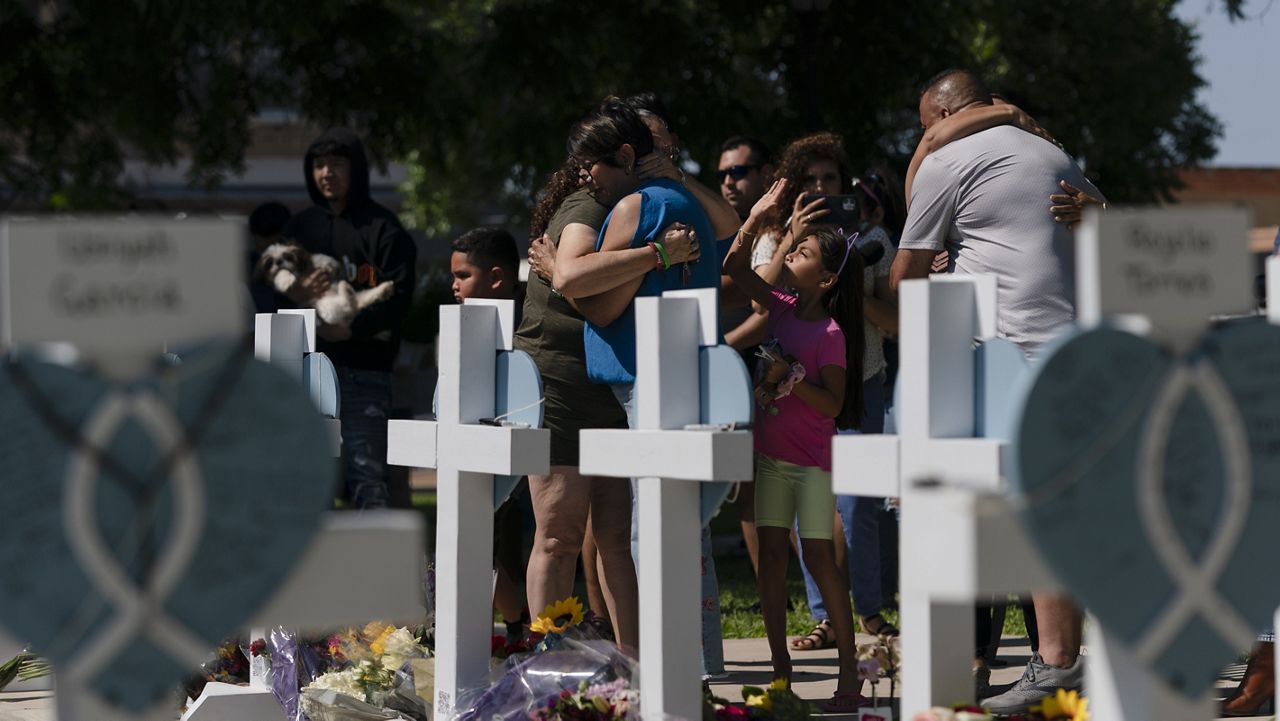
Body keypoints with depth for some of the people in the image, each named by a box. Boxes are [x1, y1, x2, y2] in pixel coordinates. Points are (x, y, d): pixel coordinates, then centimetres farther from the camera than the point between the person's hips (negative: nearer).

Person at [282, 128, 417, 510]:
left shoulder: (383, 228, 1)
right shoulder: (299, 227, 17)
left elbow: (398, 296, -8)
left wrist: (350, 328, -20)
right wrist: (294, 296, -9)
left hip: (363, 367, -5)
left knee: (366, 472, -10)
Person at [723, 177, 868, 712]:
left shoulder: (831, 334, -14)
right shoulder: (783, 309, 4)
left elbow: (833, 404, -16)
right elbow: (735, 267, 7)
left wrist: (788, 377, -24)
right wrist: (757, 218, -4)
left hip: (813, 461, -6)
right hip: (772, 455, 6)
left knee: (819, 558, -6)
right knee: (771, 552, 5)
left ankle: (850, 671, 0)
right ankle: (779, 666, 9)